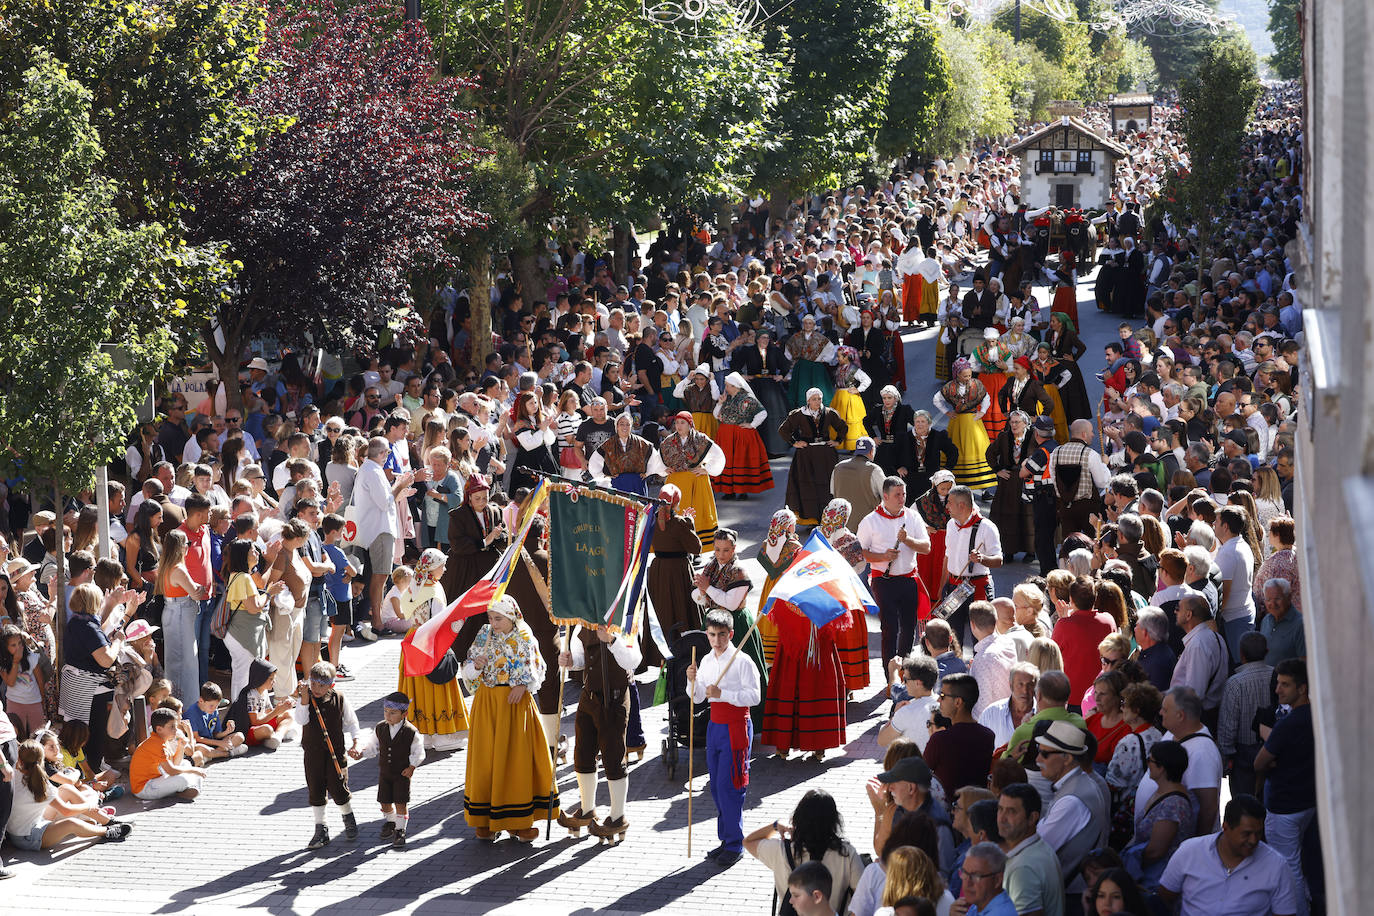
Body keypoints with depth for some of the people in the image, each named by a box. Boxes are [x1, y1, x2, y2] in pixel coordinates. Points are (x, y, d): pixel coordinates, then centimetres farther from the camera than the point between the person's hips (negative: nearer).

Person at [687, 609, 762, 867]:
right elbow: (697, 698, 15)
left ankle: (735, 844, -1)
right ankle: (725, 840, 20)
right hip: (715, 726, 7)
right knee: (716, 786, 10)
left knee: (729, 786, -9)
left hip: (736, 727, -7)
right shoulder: (707, 661, 9)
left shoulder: (742, 661, -12)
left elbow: (754, 696, -17)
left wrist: (723, 694, -23)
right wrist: (693, 681, -5)